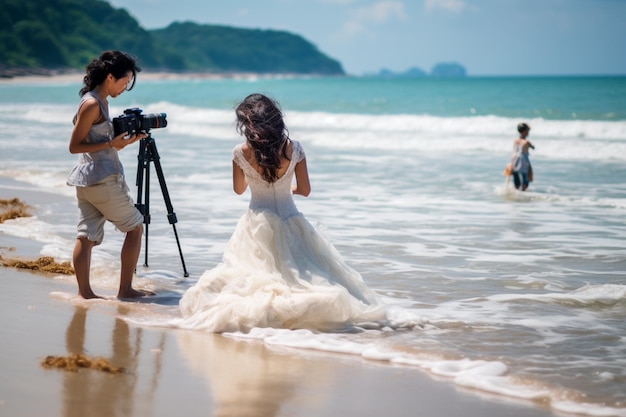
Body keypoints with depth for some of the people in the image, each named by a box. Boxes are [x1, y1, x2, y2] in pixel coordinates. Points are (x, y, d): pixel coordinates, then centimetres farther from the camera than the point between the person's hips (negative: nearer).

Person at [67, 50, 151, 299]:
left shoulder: (100, 102, 13)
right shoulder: (91, 104, -15)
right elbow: (74, 146, -15)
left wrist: (124, 140, 7)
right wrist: (111, 144, -19)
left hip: (87, 180, 9)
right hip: (102, 178, -9)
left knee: (86, 236, 5)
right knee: (135, 227, 3)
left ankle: (84, 292, 4)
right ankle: (125, 289, 5)